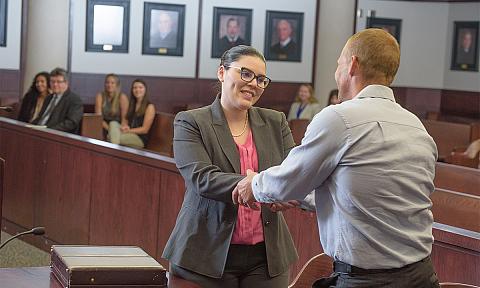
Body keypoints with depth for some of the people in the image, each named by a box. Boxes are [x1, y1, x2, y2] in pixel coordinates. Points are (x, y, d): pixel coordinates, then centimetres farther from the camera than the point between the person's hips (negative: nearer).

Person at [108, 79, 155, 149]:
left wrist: (128, 131, -15)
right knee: (113, 123, -25)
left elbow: (145, 129, -6)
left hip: (140, 138, -6)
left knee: (116, 137, -33)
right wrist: (125, 127, -9)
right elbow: (127, 121, 16)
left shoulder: (149, 106, 0)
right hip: (129, 135, 6)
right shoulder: (132, 104, 22)